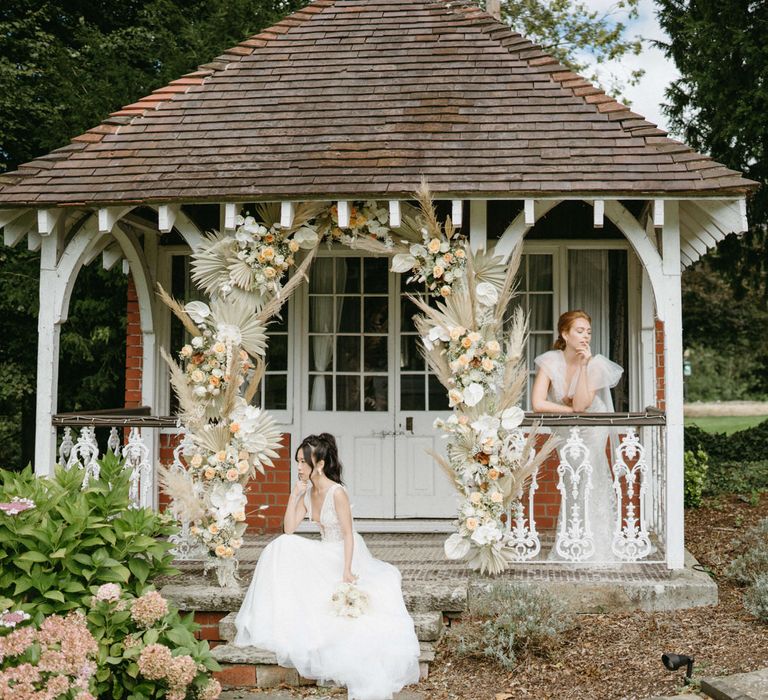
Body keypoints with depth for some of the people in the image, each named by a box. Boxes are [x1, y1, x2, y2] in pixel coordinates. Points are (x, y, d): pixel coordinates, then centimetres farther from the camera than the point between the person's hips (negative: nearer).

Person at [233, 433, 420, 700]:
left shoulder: (337, 492, -21)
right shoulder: (307, 492, 2)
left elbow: (348, 534, -20)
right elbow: (289, 529, -3)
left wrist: (346, 572, -24)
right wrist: (295, 494, -8)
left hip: (346, 554, -6)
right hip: (326, 554, 6)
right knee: (283, 548, -13)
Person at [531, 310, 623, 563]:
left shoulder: (596, 364, -16)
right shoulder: (551, 361, -12)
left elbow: (581, 405, -27)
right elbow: (537, 404, -20)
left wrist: (583, 366, -28)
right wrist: (571, 409, -19)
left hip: (591, 435, -2)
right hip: (565, 435, 2)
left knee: (589, 491, -6)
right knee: (573, 489, 9)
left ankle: (592, 554, 8)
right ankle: (571, 552, 20)